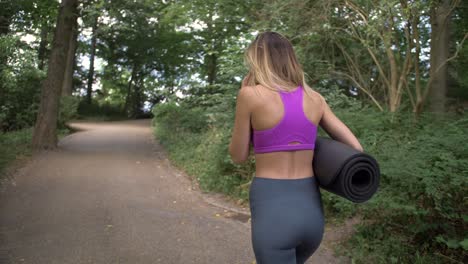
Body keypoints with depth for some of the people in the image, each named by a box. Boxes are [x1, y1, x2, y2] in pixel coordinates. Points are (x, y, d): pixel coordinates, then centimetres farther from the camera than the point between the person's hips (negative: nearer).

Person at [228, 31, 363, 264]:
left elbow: (238, 156, 0)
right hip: (310, 209, 6)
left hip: (271, 210, -6)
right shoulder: (315, 98, 4)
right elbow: (356, 149, 5)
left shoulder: (251, 94, -10)